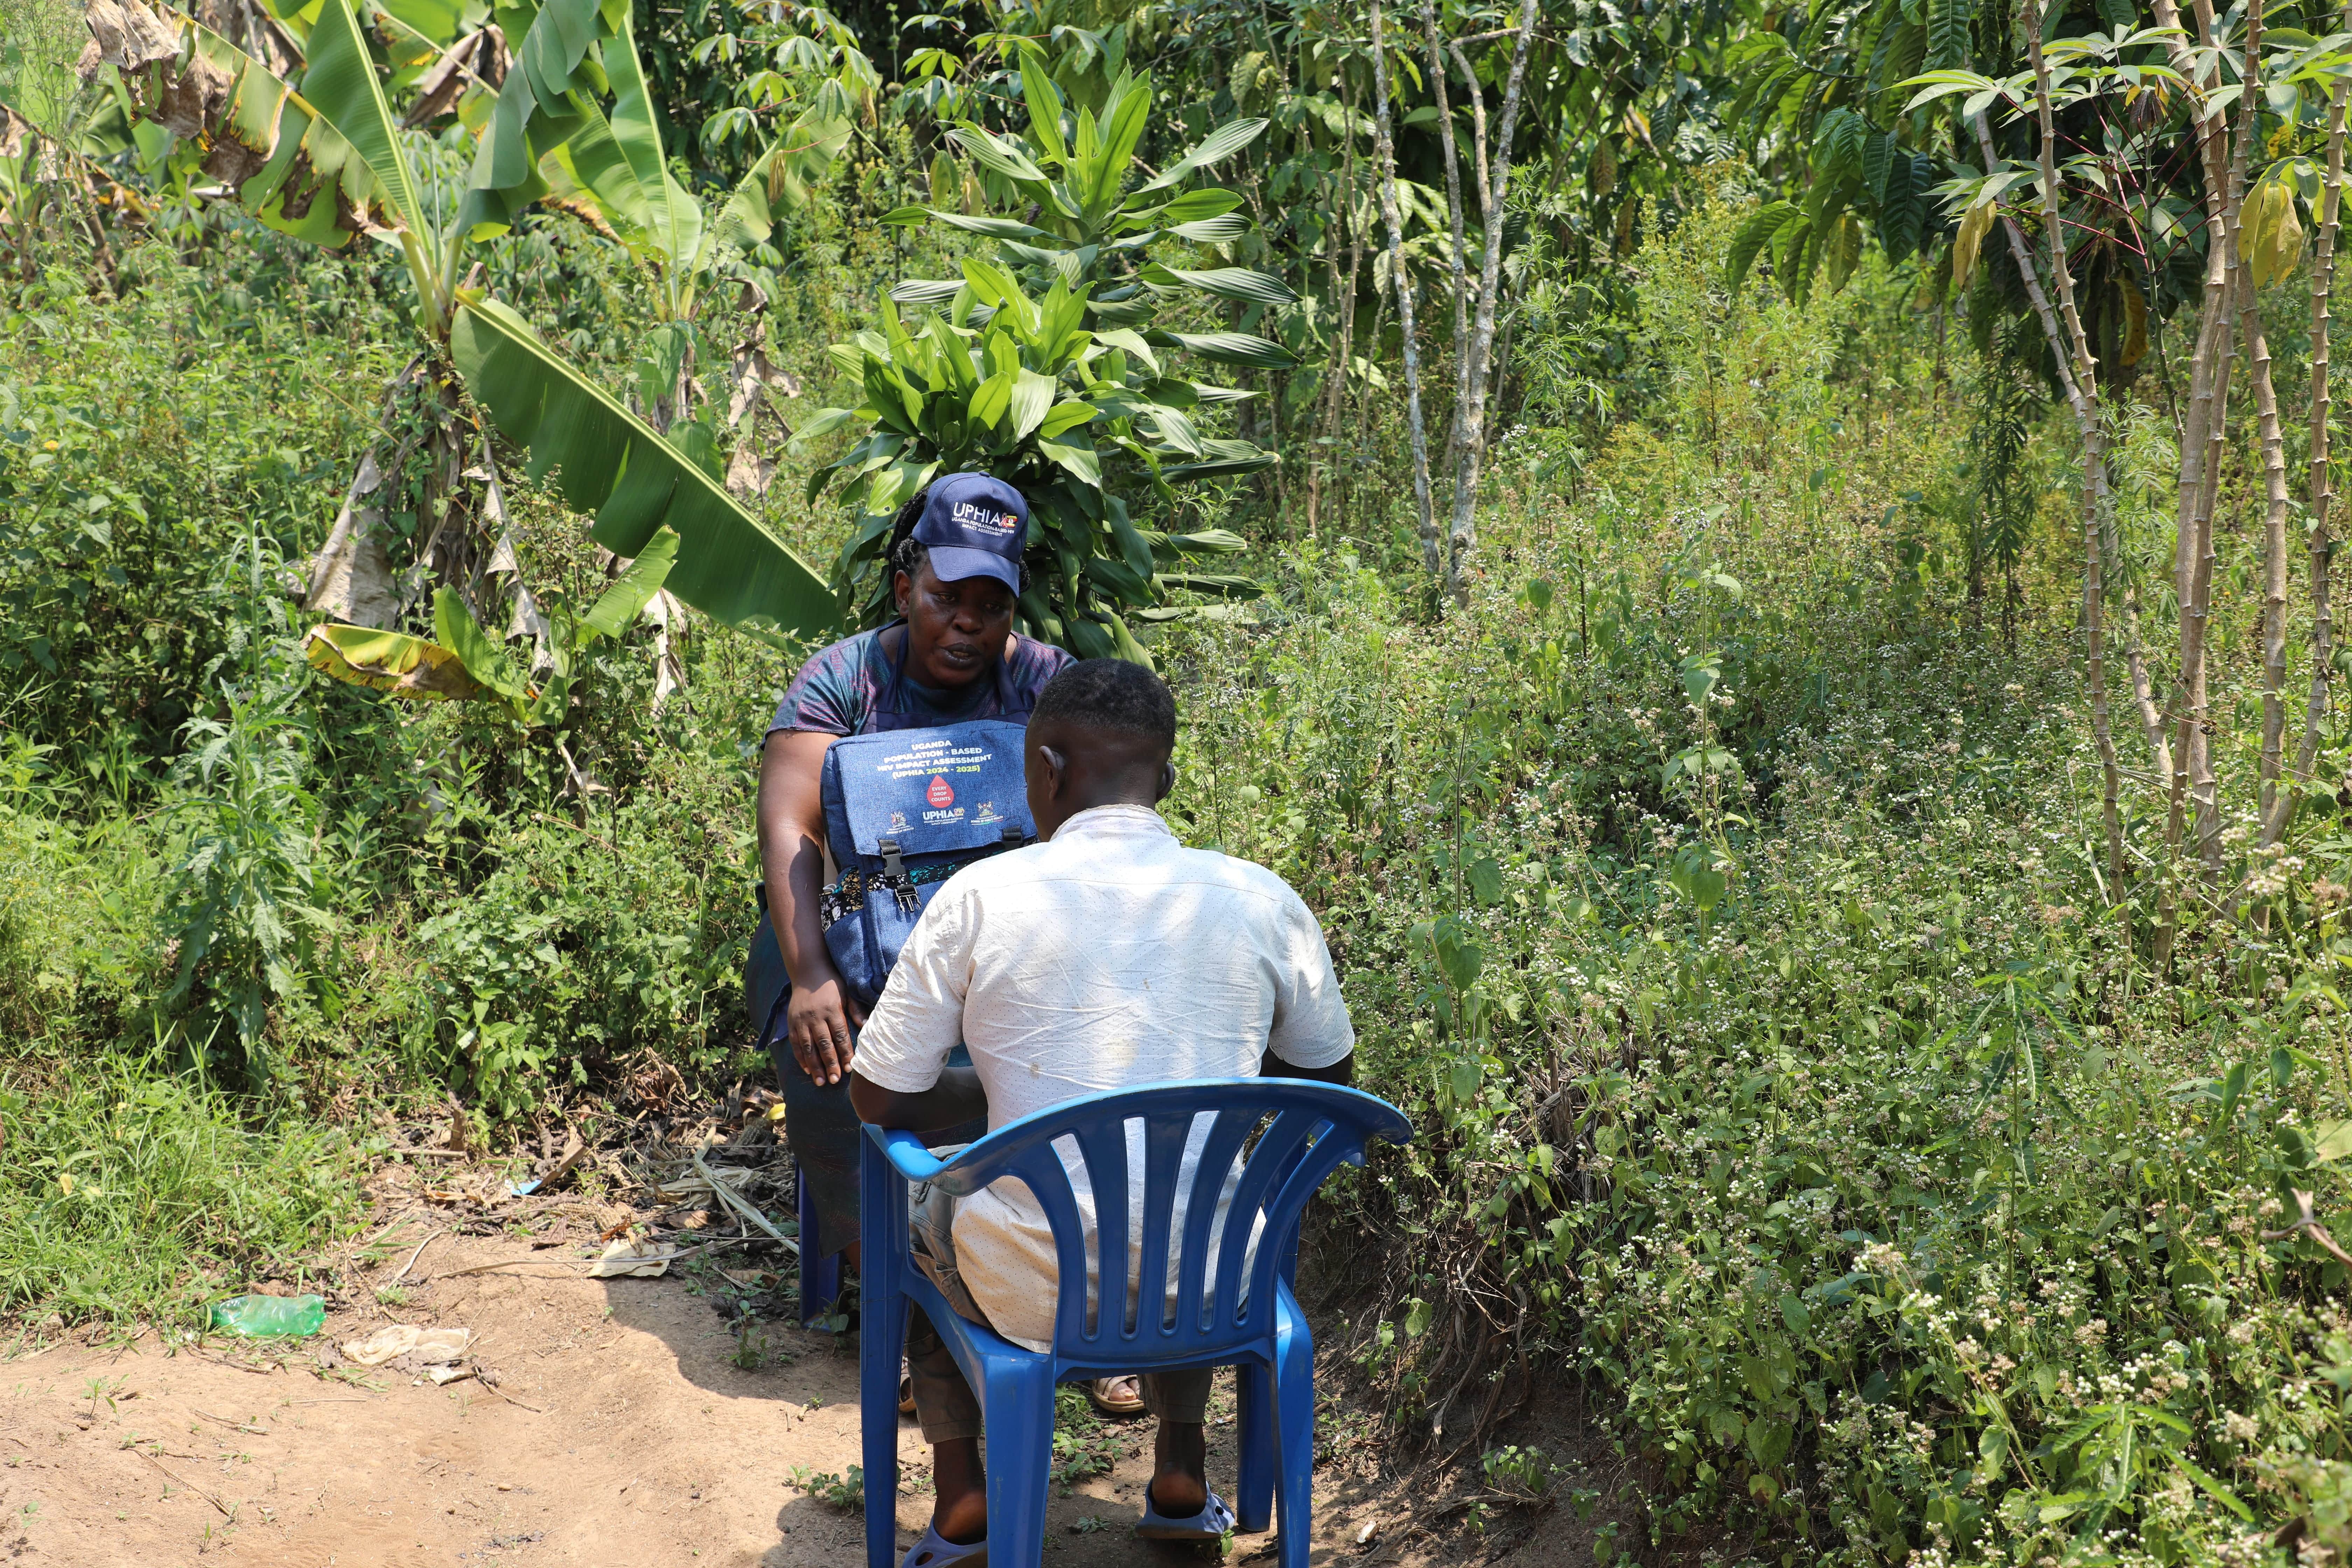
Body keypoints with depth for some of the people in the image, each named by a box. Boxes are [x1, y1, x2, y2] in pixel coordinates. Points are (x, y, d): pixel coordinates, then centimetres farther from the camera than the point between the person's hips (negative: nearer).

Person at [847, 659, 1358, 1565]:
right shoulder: (1262, 901, -4)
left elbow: (879, 1100, -2)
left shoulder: (981, 896, -10)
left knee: (918, 1211, 32)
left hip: (1037, 1297, -2)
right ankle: (1181, 1477, 36)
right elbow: (1328, 1077, 12)